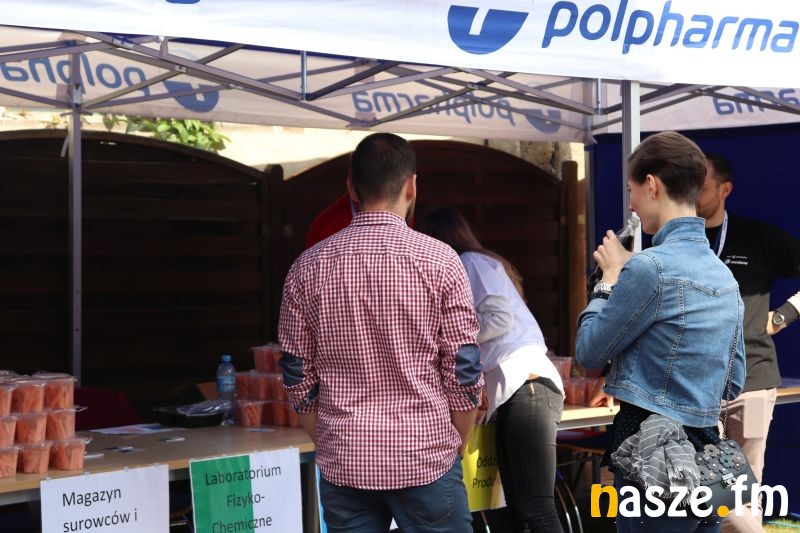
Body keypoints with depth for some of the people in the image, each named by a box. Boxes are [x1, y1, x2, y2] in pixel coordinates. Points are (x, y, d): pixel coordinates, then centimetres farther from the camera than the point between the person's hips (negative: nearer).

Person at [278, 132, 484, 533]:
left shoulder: (308, 267, 1)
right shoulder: (438, 260, -7)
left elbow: (298, 377, 4)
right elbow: (463, 371, -6)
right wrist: (455, 447, 9)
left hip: (344, 463, 3)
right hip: (424, 458, -2)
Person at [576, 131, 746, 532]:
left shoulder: (650, 266, -17)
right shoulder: (725, 274, 10)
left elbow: (589, 352, -6)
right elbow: (734, 383, 16)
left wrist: (610, 278, 5)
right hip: (707, 456, 8)